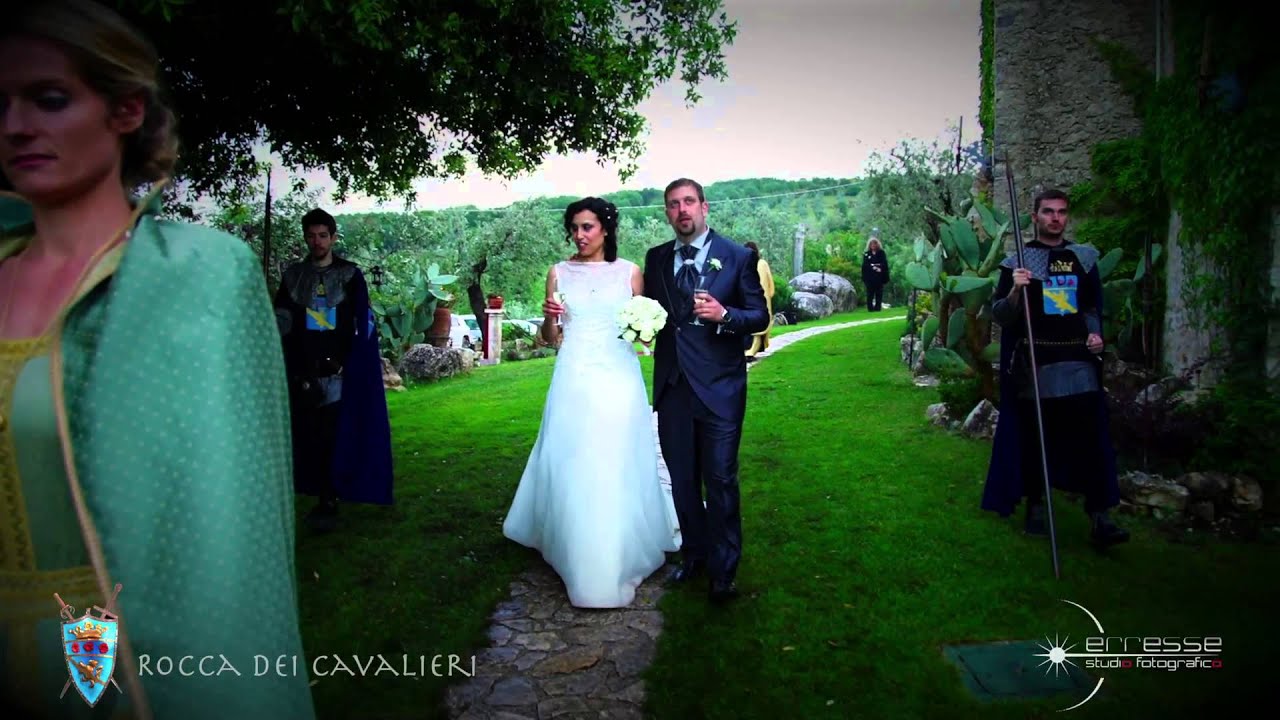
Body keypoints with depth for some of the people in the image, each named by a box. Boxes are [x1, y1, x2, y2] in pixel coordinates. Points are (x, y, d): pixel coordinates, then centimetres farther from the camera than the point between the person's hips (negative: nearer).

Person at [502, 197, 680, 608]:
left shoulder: (628, 272, 5)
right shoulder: (559, 273, 7)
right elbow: (550, 338, 9)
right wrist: (549, 317, -11)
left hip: (618, 379, 0)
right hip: (574, 381, 1)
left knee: (618, 471, 2)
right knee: (573, 471, 1)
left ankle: (620, 558, 19)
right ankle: (580, 562, 17)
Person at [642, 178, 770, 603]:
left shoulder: (737, 257, -1)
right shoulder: (656, 258, 10)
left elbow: (760, 315, -2)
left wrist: (724, 315, -20)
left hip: (718, 388, -4)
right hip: (672, 387, 4)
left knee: (720, 481, 1)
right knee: (681, 479, 14)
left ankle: (723, 569, 16)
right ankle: (693, 554, 32)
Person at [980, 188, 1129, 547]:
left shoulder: (1083, 257, 12)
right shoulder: (1018, 261, 1)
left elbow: (1092, 306, 23)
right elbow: (999, 315, -3)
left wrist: (1095, 333, 5)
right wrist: (1015, 291, -20)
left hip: (1078, 361, 3)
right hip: (1034, 363, -2)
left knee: (1091, 437, -4)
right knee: (1034, 437, 5)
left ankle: (1098, 517, 1)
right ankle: (1035, 508, 19)